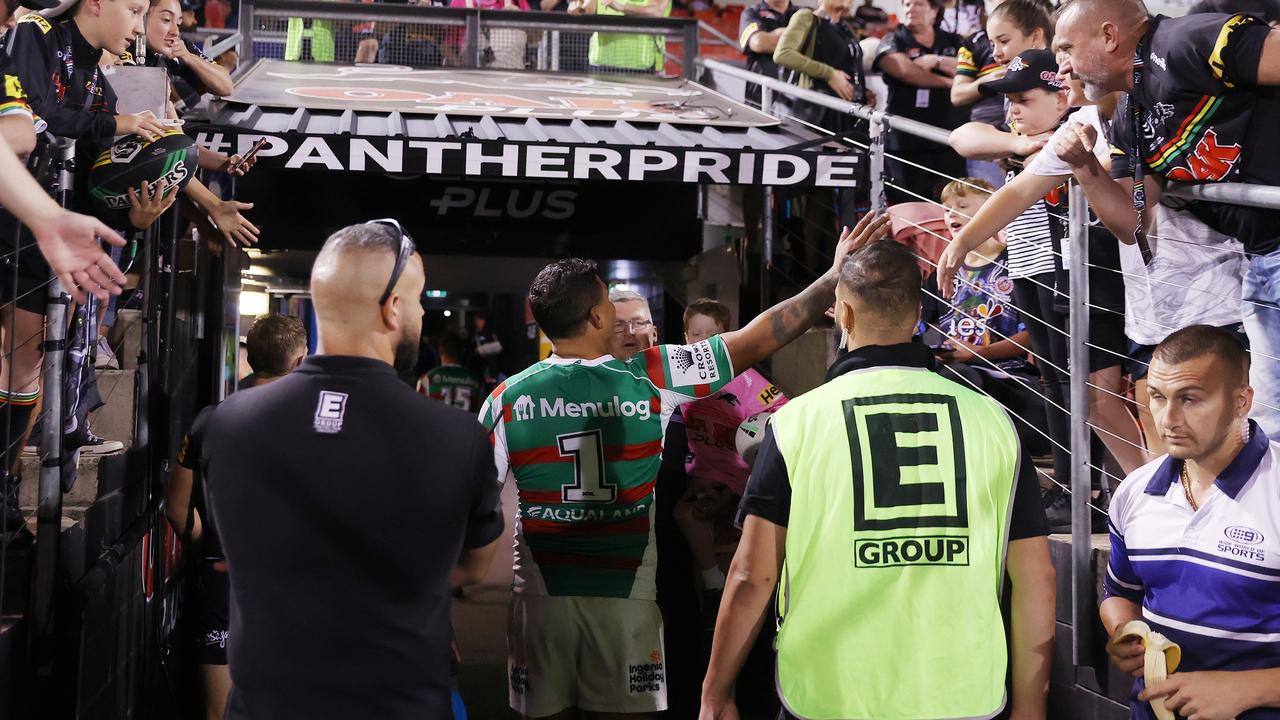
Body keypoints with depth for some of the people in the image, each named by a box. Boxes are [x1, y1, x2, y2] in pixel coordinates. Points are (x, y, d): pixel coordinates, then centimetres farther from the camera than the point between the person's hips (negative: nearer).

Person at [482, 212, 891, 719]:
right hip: (626, 597, -1)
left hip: (542, 597, 1)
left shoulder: (508, 398, -4)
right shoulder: (650, 378, -6)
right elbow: (755, 341, -1)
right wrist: (835, 275, 6)